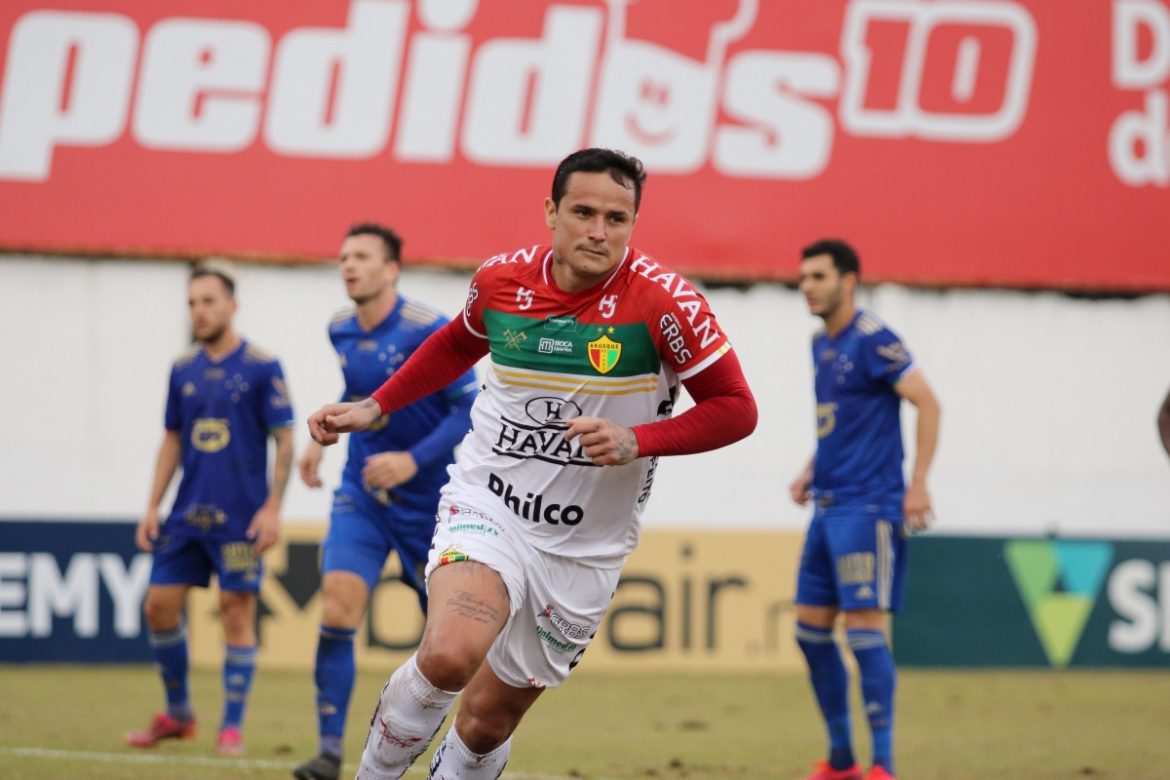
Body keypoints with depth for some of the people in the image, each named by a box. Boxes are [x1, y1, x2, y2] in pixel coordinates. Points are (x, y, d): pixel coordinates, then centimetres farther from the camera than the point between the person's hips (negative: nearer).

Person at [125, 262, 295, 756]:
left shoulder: (262, 368, -6)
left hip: (240, 519, -5)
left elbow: (284, 440, -6)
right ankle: (177, 715, 19)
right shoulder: (183, 370, 9)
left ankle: (232, 727, 5)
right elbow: (172, 441, 16)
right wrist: (152, 507, 10)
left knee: (237, 613, -4)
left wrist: (272, 508, -14)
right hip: (188, 513, 5)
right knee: (159, 606, 3)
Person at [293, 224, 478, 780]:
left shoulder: (429, 332, -17)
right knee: (337, 609, -15)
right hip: (361, 496, 4)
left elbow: (471, 409, -19)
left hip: (426, 500, -4)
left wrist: (415, 460, -29)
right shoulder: (341, 332, 3)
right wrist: (322, 437, 13)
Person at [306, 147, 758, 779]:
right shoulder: (500, 278, -4)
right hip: (486, 508, 0)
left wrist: (636, 441, -24)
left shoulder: (661, 299, -15)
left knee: (487, 721, 8)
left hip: (585, 552, 0)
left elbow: (735, 408, -11)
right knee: (450, 654, -29)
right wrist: (371, 409, 16)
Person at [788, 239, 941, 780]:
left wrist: (918, 484, -21)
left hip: (867, 507, -9)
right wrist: (812, 471, 15)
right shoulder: (821, 345, 15)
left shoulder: (872, 340, -12)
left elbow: (927, 403, -16)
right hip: (828, 507, 9)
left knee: (864, 628, -13)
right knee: (810, 629, 9)